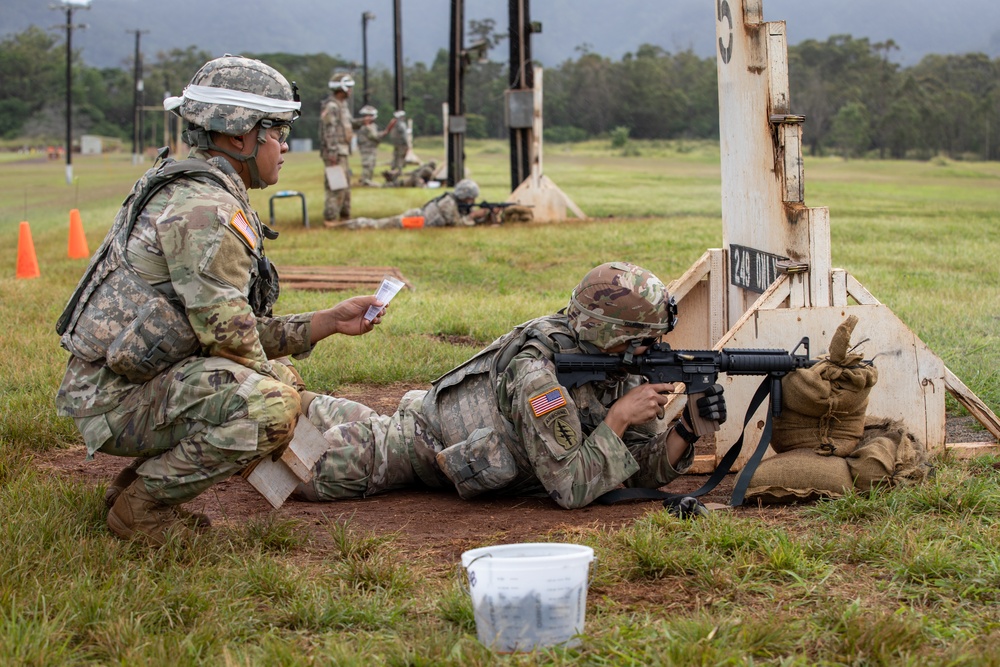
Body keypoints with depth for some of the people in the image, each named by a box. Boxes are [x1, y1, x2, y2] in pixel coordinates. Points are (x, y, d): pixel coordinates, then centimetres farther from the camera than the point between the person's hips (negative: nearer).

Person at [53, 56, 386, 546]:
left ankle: (143, 480, 16)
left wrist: (330, 321, 12)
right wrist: (273, 388, -5)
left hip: (139, 379, 11)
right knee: (272, 404, -29)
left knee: (280, 374, 25)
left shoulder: (207, 197, 16)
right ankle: (142, 506, -11)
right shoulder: (205, 209, -18)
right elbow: (227, 332, -21)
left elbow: (247, 331, 17)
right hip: (115, 399, -11)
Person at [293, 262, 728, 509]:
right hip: (426, 436, -7)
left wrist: (687, 427, -27)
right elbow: (570, 489, -38)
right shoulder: (539, 374, -38)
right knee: (314, 473, -10)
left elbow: (645, 471, -10)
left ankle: (306, 407, 44)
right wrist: (618, 417, -38)